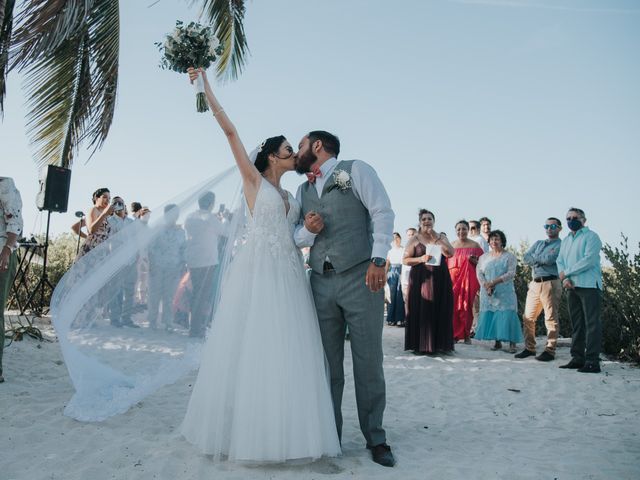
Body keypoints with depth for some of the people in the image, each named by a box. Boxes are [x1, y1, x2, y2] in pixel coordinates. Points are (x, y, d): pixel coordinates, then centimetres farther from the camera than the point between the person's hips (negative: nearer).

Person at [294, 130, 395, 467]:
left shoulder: (356, 170, 4)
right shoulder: (302, 191, 19)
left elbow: (383, 212, -5)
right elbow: (295, 237, 19)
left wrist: (378, 260, -16)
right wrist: (308, 230, -5)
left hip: (360, 277, -4)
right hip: (320, 283, 5)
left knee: (368, 361, 1)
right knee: (327, 363, 7)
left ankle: (375, 439, 14)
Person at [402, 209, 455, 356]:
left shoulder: (441, 237, 12)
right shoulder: (414, 239, 5)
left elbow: (450, 253, -4)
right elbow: (405, 260, 1)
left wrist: (436, 239, -11)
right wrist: (421, 259, -15)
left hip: (440, 279, 2)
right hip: (421, 279, -2)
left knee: (440, 310, -1)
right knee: (420, 310, -6)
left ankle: (439, 345, 7)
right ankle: (420, 345, 0)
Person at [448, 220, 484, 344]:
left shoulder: (474, 245, 5)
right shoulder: (451, 246, 11)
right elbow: (446, 264, 12)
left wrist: (474, 261, -12)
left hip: (469, 279, -1)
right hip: (453, 279, 2)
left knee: (467, 306, -1)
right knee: (453, 306, -3)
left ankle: (466, 335, 9)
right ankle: (455, 334, 7)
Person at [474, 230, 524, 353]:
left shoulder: (509, 256, 3)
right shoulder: (484, 257, 14)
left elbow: (511, 273, -8)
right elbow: (479, 273, 6)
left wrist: (494, 282, -18)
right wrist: (486, 285, -12)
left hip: (505, 293, -3)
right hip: (488, 293, 3)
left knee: (507, 315, -10)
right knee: (489, 315, -1)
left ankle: (512, 343, -6)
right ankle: (497, 341, 9)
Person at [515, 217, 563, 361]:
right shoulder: (538, 243, 22)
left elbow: (549, 259, -15)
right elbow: (526, 258, 7)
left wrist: (535, 258, 2)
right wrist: (542, 260, -6)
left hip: (550, 283, -7)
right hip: (535, 284, 7)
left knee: (551, 318, -4)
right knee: (528, 317, 7)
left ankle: (550, 351, 2)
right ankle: (529, 348, 15)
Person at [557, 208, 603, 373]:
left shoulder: (591, 236, -2)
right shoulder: (565, 240, 20)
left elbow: (589, 260, -14)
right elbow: (560, 261, 13)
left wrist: (566, 272, -9)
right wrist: (564, 279, -6)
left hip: (589, 286, -7)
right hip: (572, 287, 7)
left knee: (592, 324, -6)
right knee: (576, 324, 9)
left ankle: (592, 361, -5)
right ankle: (577, 358, 14)